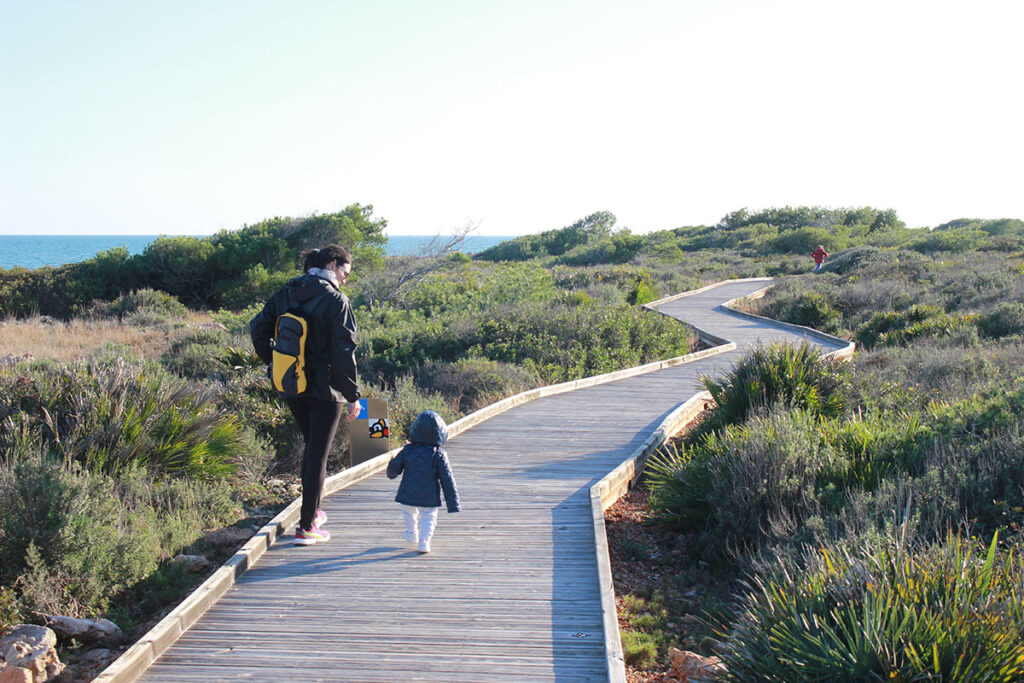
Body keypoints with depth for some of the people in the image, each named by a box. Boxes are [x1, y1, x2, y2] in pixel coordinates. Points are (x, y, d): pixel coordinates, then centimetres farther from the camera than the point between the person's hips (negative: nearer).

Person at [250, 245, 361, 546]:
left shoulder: (285, 294, 5)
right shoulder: (335, 300, -14)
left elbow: (257, 328, 6)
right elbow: (343, 351, -18)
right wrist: (353, 395, -12)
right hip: (324, 387, -6)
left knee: (311, 445, 25)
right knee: (318, 453, 3)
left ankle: (312, 510, 35)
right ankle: (307, 527, 6)